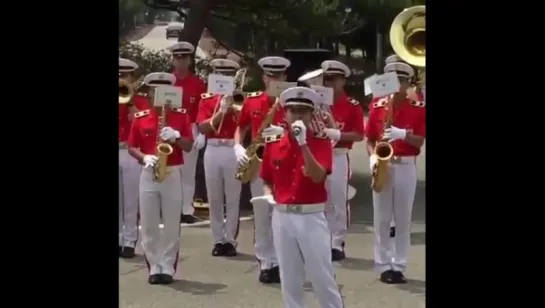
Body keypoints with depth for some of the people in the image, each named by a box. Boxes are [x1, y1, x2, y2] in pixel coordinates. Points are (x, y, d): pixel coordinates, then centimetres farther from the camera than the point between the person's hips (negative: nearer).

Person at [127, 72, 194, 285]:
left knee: (172, 225, 1)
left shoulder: (181, 116, 3)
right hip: (148, 175, 1)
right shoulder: (140, 118, 4)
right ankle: (154, 267, 12)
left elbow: (189, 146, 0)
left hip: (173, 175, -1)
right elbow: (131, 147, 5)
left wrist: (176, 137, -18)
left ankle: (168, 268, 9)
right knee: (148, 225, 3)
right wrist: (144, 158, -13)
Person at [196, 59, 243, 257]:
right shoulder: (206, 99, 7)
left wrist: (234, 108, -16)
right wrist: (221, 112, -14)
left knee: (233, 198, 0)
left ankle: (231, 240, 7)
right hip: (213, 151, 2)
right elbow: (203, 127, -4)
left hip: (233, 150, -2)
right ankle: (218, 240, 14)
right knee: (214, 198, 6)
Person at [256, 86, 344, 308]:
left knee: (322, 277, 1)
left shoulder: (321, 142, -4)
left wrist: (303, 143, -26)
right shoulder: (273, 144, 4)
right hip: (282, 217, 3)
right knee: (289, 279, 10)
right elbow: (267, 181, 14)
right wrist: (268, 196, -7)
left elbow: (318, 177, -20)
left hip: (312, 217, -3)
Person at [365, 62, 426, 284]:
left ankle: (399, 266, 11)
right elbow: (369, 140, 7)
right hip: (383, 166, 1)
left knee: (403, 219, 4)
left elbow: (420, 142, -5)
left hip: (406, 167, -1)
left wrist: (403, 134, -22)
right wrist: (372, 157, -10)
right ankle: (383, 265, 12)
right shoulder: (377, 107, 2)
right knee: (381, 218, 4)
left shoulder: (418, 108, 0)